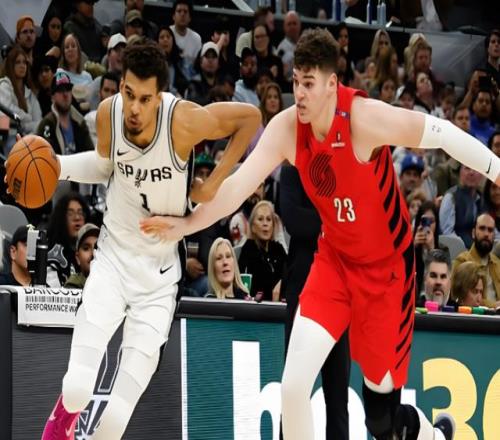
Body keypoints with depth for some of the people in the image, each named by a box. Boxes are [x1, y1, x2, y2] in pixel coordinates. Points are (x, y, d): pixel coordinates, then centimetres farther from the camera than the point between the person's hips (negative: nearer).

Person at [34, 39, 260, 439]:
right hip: (114, 255, 2)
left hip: (160, 270, -2)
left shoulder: (184, 120, -23)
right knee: (78, 390, -14)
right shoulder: (108, 113, -12)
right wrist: (58, 166, -7)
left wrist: (214, 183, -10)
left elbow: (251, 117, -8)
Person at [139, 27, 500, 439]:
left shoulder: (366, 118, -26)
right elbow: (238, 185, -12)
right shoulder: (286, 128, -12)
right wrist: (187, 225, -24)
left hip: (387, 266, -4)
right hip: (334, 259, 4)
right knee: (293, 386, -12)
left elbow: (443, 134, -16)